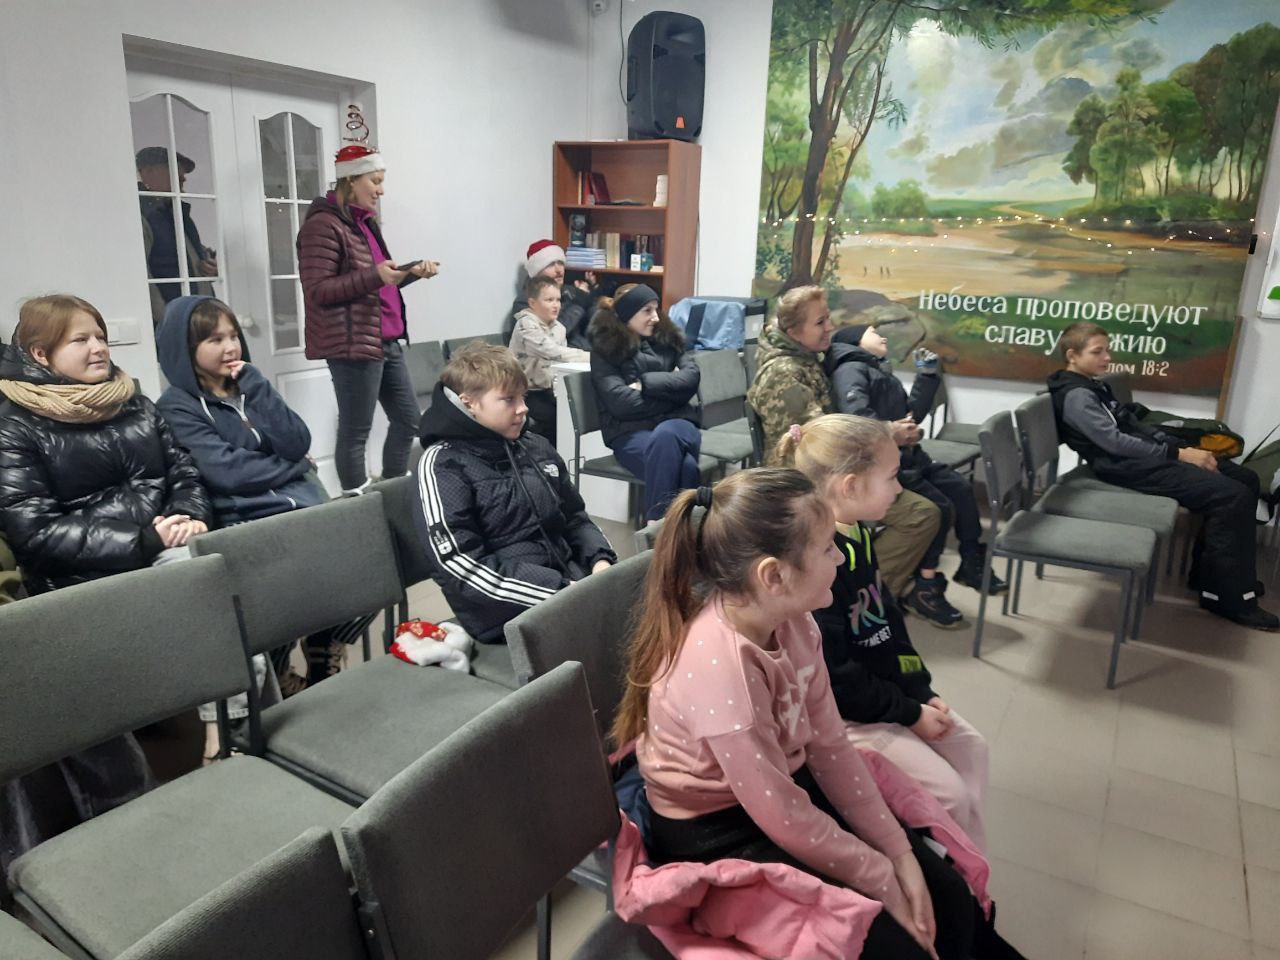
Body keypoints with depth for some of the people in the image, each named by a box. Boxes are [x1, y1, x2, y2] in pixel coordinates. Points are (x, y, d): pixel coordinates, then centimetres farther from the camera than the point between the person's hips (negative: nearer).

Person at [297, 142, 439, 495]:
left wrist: (412, 273, 8)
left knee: (407, 419, 15)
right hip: (353, 345, -10)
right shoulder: (323, 225, -11)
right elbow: (317, 291, -17)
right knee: (355, 433, -1)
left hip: (386, 341, 10)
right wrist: (374, 275, -25)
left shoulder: (363, 223, 17)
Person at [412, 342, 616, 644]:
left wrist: (601, 560, -1)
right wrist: (563, 591, -20)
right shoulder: (443, 467, -8)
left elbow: (575, 519, 21)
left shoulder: (536, 447, 12)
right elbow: (463, 566, -15)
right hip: (507, 610, -7)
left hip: (569, 579, 7)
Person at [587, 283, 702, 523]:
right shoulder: (605, 348, 4)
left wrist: (646, 383, -10)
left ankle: (655, 523, -33)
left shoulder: (666, 338, 17)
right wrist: (670, 389, -2)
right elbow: (620, 402, -9)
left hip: (675, 423, 3)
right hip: (630, 431, -3)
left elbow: (692, 377, 0)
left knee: (666, 435, -36)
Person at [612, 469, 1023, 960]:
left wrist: (899, 853, -5)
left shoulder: (793, 621, -9)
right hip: (718, 834, -7)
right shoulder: (720, 664, -34)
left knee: (947, 895, 4)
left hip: (789, 785, 7)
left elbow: (830, 745, -1)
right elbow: (784, 819, -26)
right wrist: (885, 880, -12)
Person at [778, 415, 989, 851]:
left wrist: (922, 693, 3)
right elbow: (833, 676, -24)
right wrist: (909, 714, -14)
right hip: (843, 715, -10)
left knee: (971, 748, 14)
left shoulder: (858, 538, 1)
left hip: (892, 692, 10)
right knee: (947, 791, -9)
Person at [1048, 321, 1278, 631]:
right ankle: (1228, 595, -8)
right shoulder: (1075, 396, -12)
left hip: (1146, 454, 10)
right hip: (1130, 467, -10)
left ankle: (1207, 572, 13)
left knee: (1245, 480, 6)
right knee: (1232, 497, -18)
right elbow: (1115, 441, -21)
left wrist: (1182, 446, 4)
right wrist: (1178, 453, -20)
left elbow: (1134, 425, 19)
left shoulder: (1094, 385, 19)